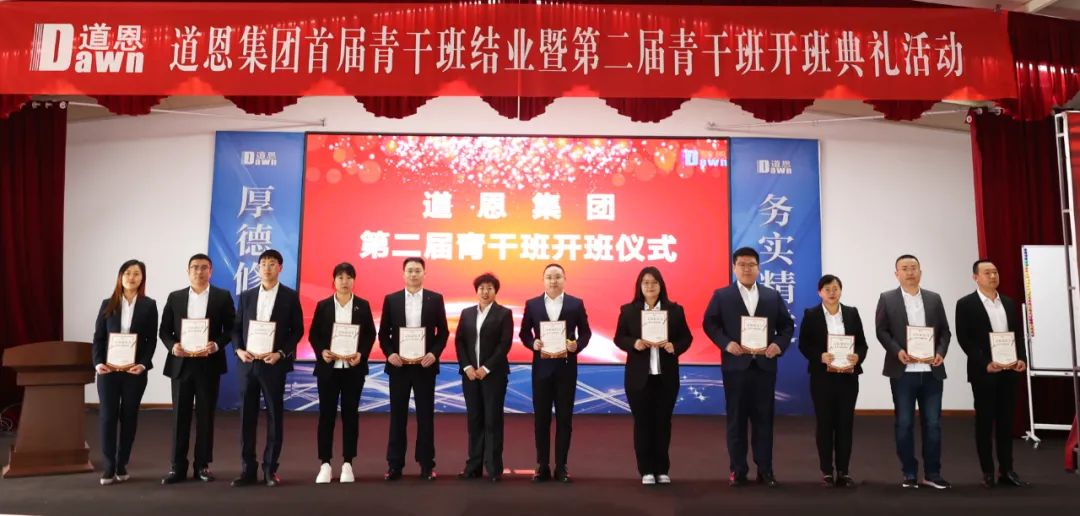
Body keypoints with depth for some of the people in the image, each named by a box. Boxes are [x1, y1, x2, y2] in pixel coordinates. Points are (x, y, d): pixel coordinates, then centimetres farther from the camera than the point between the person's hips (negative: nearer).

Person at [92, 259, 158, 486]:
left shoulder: (149, 305, 2)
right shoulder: (108, 304, 7)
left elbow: (152, 339, -1)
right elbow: (98, 336, 4)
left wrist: (143, 364, -14)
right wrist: (98, 362, -10)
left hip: (135, 369, -1)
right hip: (108, 369, 1)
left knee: (129, 416, 6)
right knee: (107, 416, -1)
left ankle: (122, 465, 15)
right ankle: (109, 466, 6)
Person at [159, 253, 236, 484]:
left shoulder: (222, 296, 2)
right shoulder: (175, 297, 8)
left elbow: (231, 328, 0)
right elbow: (164, 330, 8)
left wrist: (217, 345, -17)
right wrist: (172, 346, -11)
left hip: (209, 364, -1)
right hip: (181, 364, 2)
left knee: (205, 416, 5)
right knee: (180, 416, 4)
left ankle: (203, 465, 14)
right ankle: (178, 467, 11)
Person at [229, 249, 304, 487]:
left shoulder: (290, 296, 1)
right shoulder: (246, 296, 11)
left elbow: (297, 330, -1)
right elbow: (236, 328, 12)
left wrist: (280, 353, -13)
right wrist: (239, 350, -6)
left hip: (274, 364, -3)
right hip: (248, 364, 3)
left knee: (275, 416, 3)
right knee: (247, 416, 5)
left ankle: (270, 469, 12)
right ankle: (248, 469, 13)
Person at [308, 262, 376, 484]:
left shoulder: (363, 305, 5)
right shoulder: (323, 305, 4)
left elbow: (370, 334, 3)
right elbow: (313, 334, 4)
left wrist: (361, 354, -12)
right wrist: (321, 352, -14)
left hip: (354, 368, 0)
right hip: (328, 367, 0)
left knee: (350, 414, 5)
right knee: (326, 415, 2)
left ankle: (347, 464, 12)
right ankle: (325, 465, 10)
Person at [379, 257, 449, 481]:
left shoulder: (435, 299, 3)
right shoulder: (391, 299, 5)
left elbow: (443, 331, 3)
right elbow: (383, 333, 6)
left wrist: (434, 354, -11)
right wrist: (389, 353, -10)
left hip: (425, 365, -1)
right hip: (398, 365, 1)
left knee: (425, 415, 4)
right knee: (397, 415, 5)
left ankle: (427, 465, 12)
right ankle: (395, 465, 12)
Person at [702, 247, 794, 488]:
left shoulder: (773, 296, 10)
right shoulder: (721, 296, 3)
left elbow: (787, 325, 9)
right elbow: (709, 323, -2)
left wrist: (779, 344, -10)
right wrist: (726, 343, -16)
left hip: (764, 365, 2)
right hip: (736, 365, -2)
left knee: (764, 418, 6)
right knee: (736, 418, 4)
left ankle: (765, 470, 15)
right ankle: (737, 470, 11)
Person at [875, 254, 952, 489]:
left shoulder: (934, 299, 11)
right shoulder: (887, 299, 3)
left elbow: (945, 331, 9)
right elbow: (881, 331, -2)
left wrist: (940, 353, -8)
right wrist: (897, 351, -17)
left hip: (931, 371, 3)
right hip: (903, 371, -2)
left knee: (933, 423, 5)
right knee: (904, 424, 3)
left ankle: (932, 474, 15)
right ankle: (909, 474, 12)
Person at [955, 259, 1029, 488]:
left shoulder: (1009, 303, 13)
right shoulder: (966, 304, -4)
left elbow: (1019, 334, 13)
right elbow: (964, 339, -10)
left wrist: (1021, 358, -3)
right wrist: (985, 364, -17)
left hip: (1009, 371, 5)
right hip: (983, 372, -5)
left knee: (1006, 421, 8)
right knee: (984, 422, 2)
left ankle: (1006, 470, 14)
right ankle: (987, 472, 9)